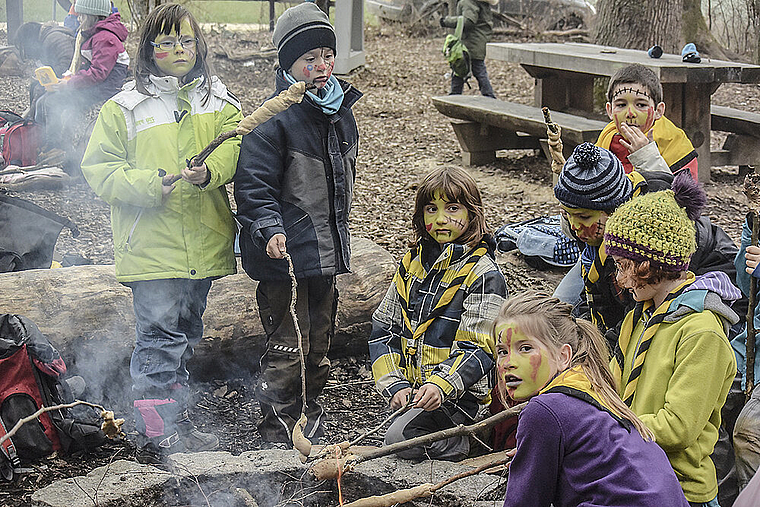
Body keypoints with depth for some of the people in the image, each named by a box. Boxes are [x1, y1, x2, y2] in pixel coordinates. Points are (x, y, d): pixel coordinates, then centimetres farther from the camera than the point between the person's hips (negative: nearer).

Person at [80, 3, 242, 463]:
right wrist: (149, 184, -17)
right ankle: (155, 436, 0)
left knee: (186, 335, 16)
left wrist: (210, 171, -21)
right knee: (160, 336, -8)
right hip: (152, 246, -5)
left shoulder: (219, 102, 10)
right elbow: (100, 168, -2)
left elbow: (235, 145, 0)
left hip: (203, 244, 5)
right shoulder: (125, 108, -2)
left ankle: (177, 423, 29)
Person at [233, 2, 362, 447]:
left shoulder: (340, 107, 9)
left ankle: (309, 409, 36)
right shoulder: (275, 116, -15)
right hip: (286, 251, -8)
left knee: (320, 336, 18)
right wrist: (271, 229, -29)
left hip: (326, 249, 8)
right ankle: (278, 428, 12)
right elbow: (253, 185, -16)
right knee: (288, 344, -2)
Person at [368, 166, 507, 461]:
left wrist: (440, 386, -31)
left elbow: (478, 350, -16)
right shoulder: (412, 264, 9)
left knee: (401, 438, -22)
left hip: (459, 394, -7)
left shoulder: (483, 275, -10)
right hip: (411, 389, 7)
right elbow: (384, 328, 8)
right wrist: (394, 384, -5)